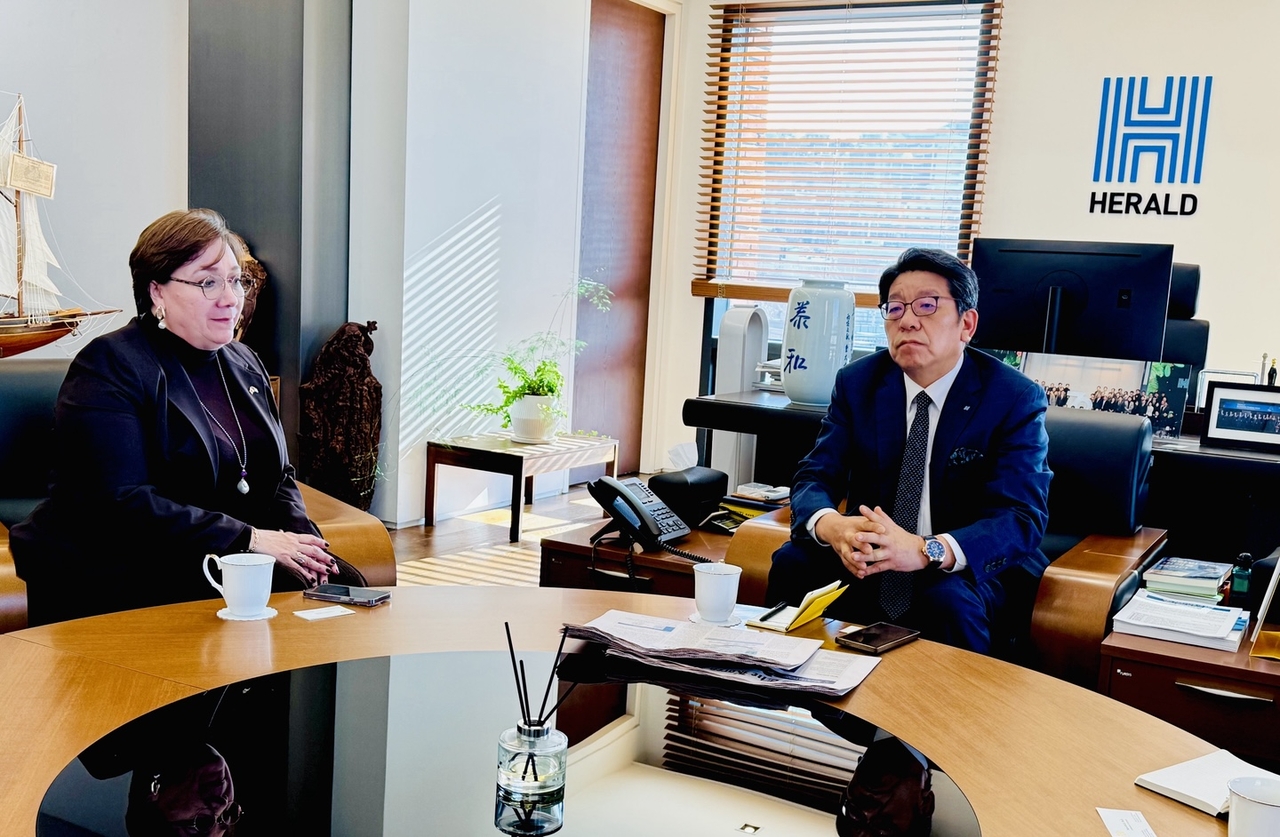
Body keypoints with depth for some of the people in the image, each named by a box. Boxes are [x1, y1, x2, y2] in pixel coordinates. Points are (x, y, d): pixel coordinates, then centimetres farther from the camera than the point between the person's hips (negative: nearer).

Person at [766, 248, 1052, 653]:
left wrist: (925, 550, -39)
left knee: (948, 601, -35)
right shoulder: (857, 383, 1)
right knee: (793, 563, -23)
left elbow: (1023, 516, -20)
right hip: (867, 558, 3)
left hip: (969, 564, -3)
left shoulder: (1015, 399, -10)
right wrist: (831, 526, -32)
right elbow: (815, 478, -5)